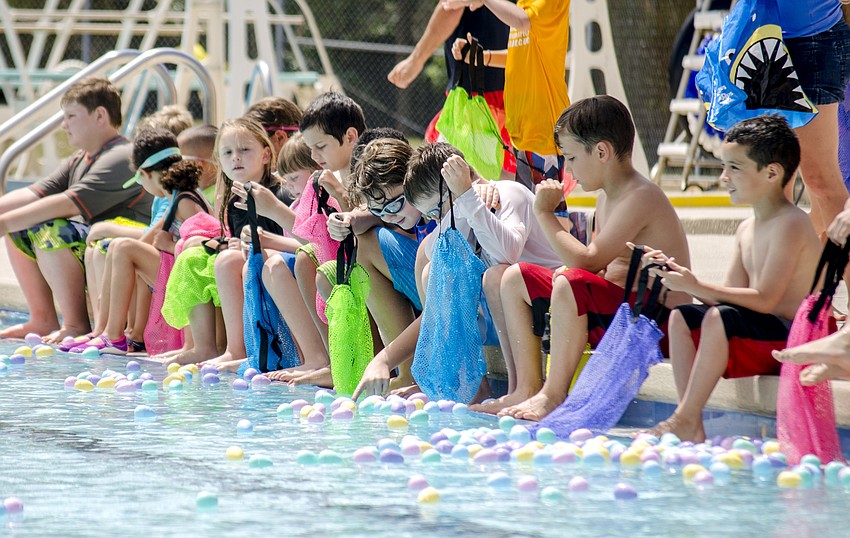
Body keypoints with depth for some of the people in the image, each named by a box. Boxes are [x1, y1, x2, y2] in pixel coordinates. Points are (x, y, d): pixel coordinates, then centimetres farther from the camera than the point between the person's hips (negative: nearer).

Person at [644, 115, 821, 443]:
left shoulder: (791, 225, -15)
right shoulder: (747, 230, 14)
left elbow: (765, 300, -23)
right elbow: (731, 297, 11)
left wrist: (697, 288, -22)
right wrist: (683, 277, -2)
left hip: (794, 339, -10)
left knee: (719, 318, -30)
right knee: (681, 318, 1)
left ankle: (684, 419, -24)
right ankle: (692, 428, -10)